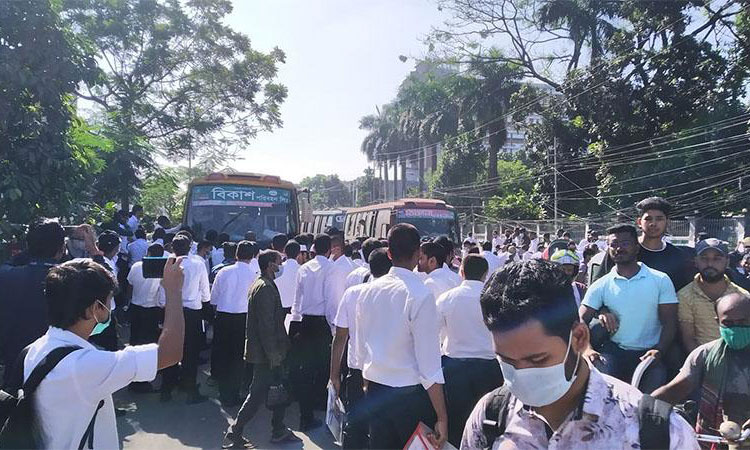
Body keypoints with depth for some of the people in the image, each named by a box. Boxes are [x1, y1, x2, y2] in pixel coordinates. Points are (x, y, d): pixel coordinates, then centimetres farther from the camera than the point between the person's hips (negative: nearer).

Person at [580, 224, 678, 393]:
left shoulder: (660, 280, 4)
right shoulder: (601, 286, 5)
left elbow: (669, 322, 2)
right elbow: (581, 321, 0)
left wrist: (659, 351, -17)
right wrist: (587, 349, -20)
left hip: (649, 354, 0)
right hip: (614, 351, 1)